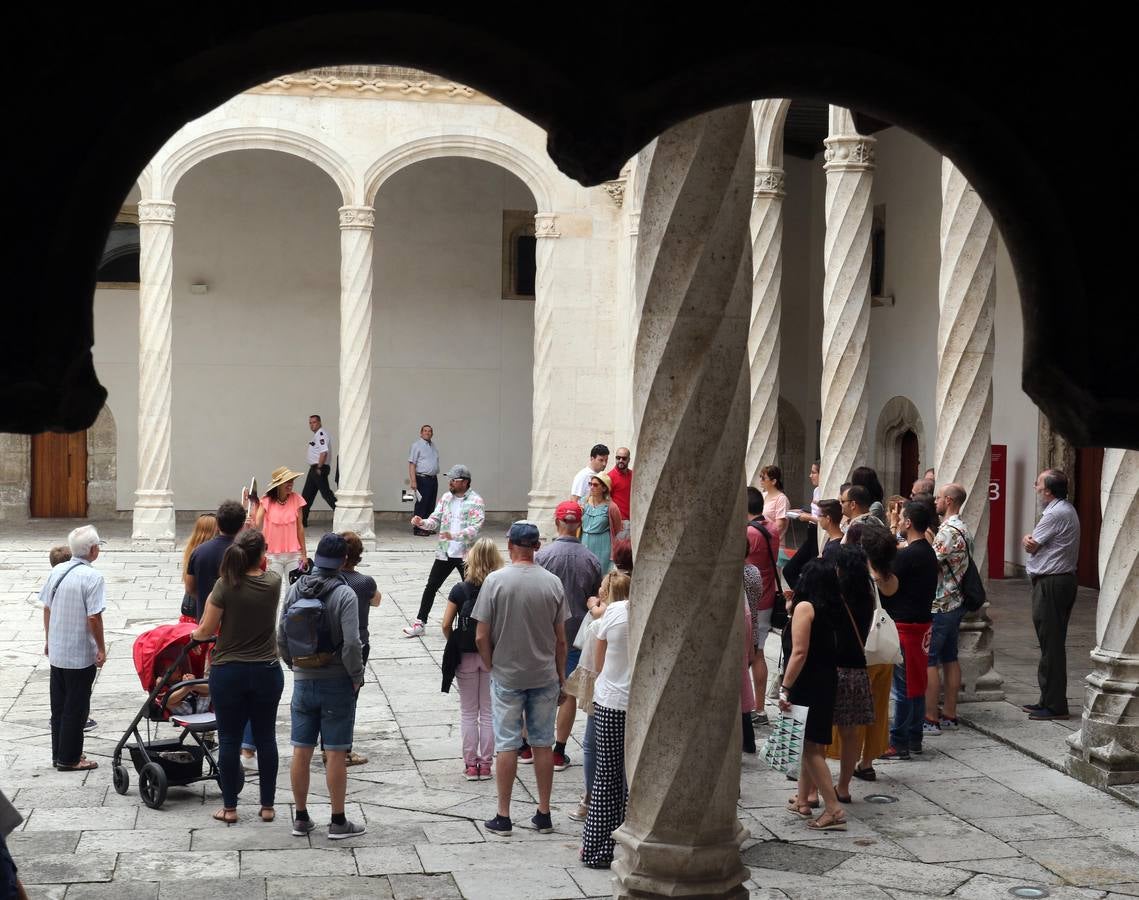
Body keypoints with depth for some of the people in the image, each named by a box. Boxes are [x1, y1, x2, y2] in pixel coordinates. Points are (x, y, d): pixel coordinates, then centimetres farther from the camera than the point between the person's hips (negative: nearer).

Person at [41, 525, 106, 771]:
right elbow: (94, 617, -20)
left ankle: (59, 754, 25)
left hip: (56, 652, 7)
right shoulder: (92, 577, -18)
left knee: (58, 705, 16)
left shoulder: (57, 571, 2)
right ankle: (69, 759, 9)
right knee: (76, 708, 4)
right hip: (81, 654, -7)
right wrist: (101, 649, -10)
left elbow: (47, 608, 9)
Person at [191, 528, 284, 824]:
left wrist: (194, 633, 13)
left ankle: (229, 808, 15)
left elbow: (206, 630, -7)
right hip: (267, 672, 2)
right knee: (266, 738, 11)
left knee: (229, 740, 8)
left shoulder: (225, 585, -14)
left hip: (228, 672, -2)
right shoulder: (273, 583, -6)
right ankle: (267, 806, 17)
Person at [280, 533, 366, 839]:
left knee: (301, 753, 10)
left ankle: (301, 818, 20)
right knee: (336, 754, 2)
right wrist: (357, 677, -8)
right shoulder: (344, 595, -15)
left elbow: (281, 636, 4)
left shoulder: (295, 590, 1)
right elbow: (351, 643, -21)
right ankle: (338, 822, 9)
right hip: (337, 683, -4)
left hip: (303, 681, 4)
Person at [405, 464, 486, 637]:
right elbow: (435, 520, 7)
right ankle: (419, 623, 12)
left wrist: (454, 536, -34)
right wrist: (422, 523, -14)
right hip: (444, 552, 5)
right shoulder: (446, 497, 6)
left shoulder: (476, 502, -11)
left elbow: (475, 529, -21)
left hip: (466, 554, -5)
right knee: (431, 587, 5)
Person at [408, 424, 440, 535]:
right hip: (422, 479, -7)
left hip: (433, 479, 7)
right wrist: (413, 481, -18)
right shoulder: (417, 446, -5)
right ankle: (418, 528, -4)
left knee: (431, 505, 9)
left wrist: (435, 476, 14)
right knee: (421, 504, -7)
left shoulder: (434, 446, 17)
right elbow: (412, 464, -10)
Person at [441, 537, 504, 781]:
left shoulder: (460, 590, -7)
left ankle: (470, 764, 12)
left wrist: (454, 644, 9)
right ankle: (486, 764, 14)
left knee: (468, 712, 10)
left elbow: (446, 625, -7)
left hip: (465, 657, 0)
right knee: (489, 712, 10)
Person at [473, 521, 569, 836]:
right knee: (543, 743, 11)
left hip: (506, 677, -2)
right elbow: (561, 639, 1)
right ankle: (543, 814, 17)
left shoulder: (495, 581, -11)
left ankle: (503, 816, 11)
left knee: (507, 745, 5)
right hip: (545, 676, 2)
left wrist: (492, 667, 7)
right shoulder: (553, 583, -4)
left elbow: (481, 637, -10)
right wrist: (561, 678, 12)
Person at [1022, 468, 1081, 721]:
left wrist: (1028, 539, 9)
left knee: (1051, 644, -6)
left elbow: (1031, 546, -10)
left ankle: (1054, 705, -2)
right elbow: (1033, 543, 13)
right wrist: (1030, 540, -7)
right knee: (1051, 643, 15)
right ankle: (1049, 700, 22)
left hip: (1050, 584, -11)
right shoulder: (1066, 509, 16)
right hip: (1063, 579, 11)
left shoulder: (1055, 514, -18)